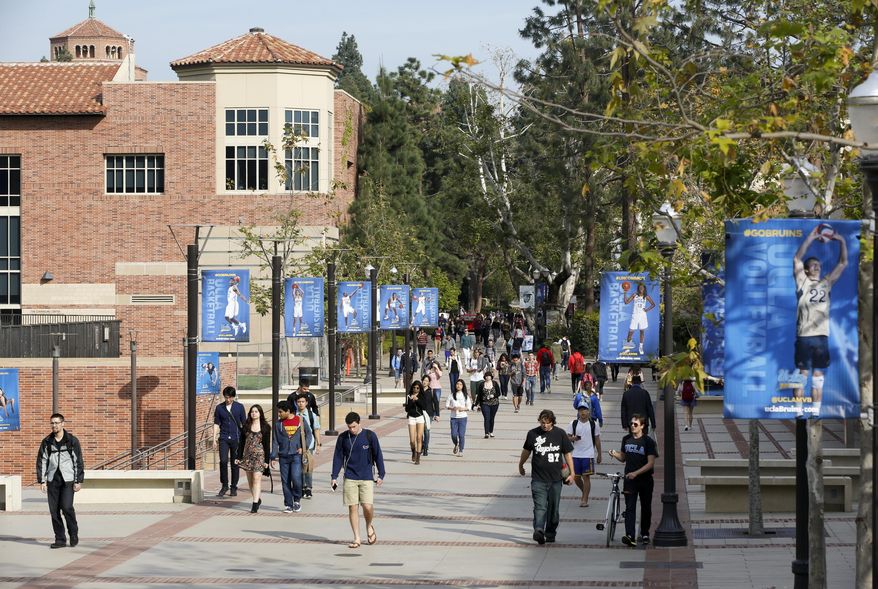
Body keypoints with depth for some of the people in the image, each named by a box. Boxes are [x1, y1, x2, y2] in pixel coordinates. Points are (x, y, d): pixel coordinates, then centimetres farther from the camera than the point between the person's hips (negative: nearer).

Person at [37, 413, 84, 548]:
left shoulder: (72, 441, 0)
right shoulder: (46, 442, 7)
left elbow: (78, 461, 1)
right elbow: (42, 461, 8)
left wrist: (78, 481, -4)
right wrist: (42, 481, 1)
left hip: (68, 480, -3)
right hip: (52, 480, 3)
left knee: (67, 507, -14)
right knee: (54, 510, 1)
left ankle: (74, 535, 6)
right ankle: (60, 539, 10)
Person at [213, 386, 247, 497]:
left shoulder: (239, 407, 3)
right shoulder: (219, 408, 4)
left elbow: (244, 423, 7)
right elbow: (216, 424, 9)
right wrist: (214, 438, 1)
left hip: (236, 439, 0)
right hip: (224, 438, 0)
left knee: (235, 463, 4)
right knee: (223, 461, -13)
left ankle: (234, 488, 14)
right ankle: (224, 486, 2)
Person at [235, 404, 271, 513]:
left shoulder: (265, 427, 0)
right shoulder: (246, 426, 9)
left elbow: (267, 445, 0)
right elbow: (242, 443, 10)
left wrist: (266, 460, -4)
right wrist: (238, 457, 5)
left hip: (259, 455, -4)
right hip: (248, 455, 4)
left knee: (257, 478, -14)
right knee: (250, 480, 6)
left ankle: (255, 503, -17)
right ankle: (258, 499, 23)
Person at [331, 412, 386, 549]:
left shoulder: (369, 436, -1)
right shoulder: (343, 438, 4)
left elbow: (378, 456, 3)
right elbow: (338, 458, 9)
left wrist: (381, 475, -3)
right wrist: (334, 477, 2)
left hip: (367, 477, -2)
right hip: (350, 478, 2)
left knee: (368, 506, -11)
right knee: (353, 508, -1)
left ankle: (369, 527, 20)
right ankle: (357, 538, 6)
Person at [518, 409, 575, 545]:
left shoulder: (560, 434, 1)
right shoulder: (533, 434, 2)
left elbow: (568, 454, 7)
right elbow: (526, 451, 19)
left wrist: (571, 473, 3)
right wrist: (520, 465, 30)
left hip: (555, 479, 1)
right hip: (538, 479, -1)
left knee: (553, 508, 9)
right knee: (540, 506, -14)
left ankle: (550, 532, 22)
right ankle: (538, 530, -28)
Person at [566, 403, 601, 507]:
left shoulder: (594, 424, 3)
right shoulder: (573, 424, 5)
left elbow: (597, 440, 8)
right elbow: (567, 437, 7)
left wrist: (599, 455, 8)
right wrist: (573, 438, -16)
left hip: (589, 455, -2)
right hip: (576, 455, 2)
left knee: (586, 476, -6)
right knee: (576, 477, 6)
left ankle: (585, 499, -2)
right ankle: (585, 492, 31)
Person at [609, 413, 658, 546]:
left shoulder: (648, 441, -9)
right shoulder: (626, 439, 6)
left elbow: (651, 463, -14)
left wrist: (636, 473, -23)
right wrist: (615, 454, -6)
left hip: (645, 480, -2)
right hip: (630, 480, 2)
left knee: (646, 508, 11)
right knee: (630, 507, -11)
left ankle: (645, 534, 29)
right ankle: (630, 536, -22)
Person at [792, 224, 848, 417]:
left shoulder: (826, 283, 17)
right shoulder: (803, 282, 5)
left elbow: (843, 263, 16)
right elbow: (797, 259, -8)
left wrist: (842, 242, 4)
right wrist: (810, 238, -13)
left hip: (822, 336, 5)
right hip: (804, 336, -5)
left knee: (818, 376, 6)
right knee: (802, 375, -4)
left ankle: (815, 413, 10)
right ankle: (799, 413, -2)